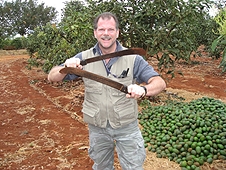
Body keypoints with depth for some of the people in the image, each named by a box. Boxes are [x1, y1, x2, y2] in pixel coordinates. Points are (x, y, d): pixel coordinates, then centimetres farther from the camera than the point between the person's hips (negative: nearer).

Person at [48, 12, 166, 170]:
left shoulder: (132, 58, -13)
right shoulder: (84, 58, -8)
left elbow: (160, 83, -18)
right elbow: (52, 77, -8)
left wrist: (143, 90, -42)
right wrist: (66, 68, -31)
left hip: (127, 127, -2)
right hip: (97, 128, 2)